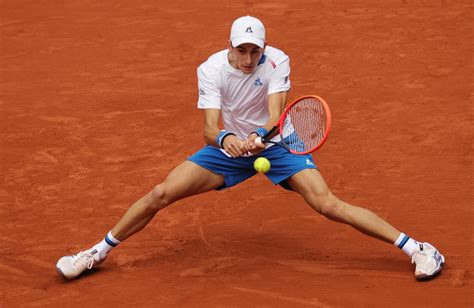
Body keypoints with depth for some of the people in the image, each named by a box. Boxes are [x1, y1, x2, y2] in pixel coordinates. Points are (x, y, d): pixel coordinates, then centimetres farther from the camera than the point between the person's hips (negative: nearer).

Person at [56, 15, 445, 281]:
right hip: (229, 145, 2)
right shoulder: (211, 69, -18)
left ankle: (413, 246, -14)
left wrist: (261, 138, -53)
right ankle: (98, 252, 9)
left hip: (274, 144, -2)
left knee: (328, 204, -20)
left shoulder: (277, 62, -21)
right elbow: (210, 126, -27)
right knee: (160, 194, -8)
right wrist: (225, 138, -52)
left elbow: (276, 116, -30)